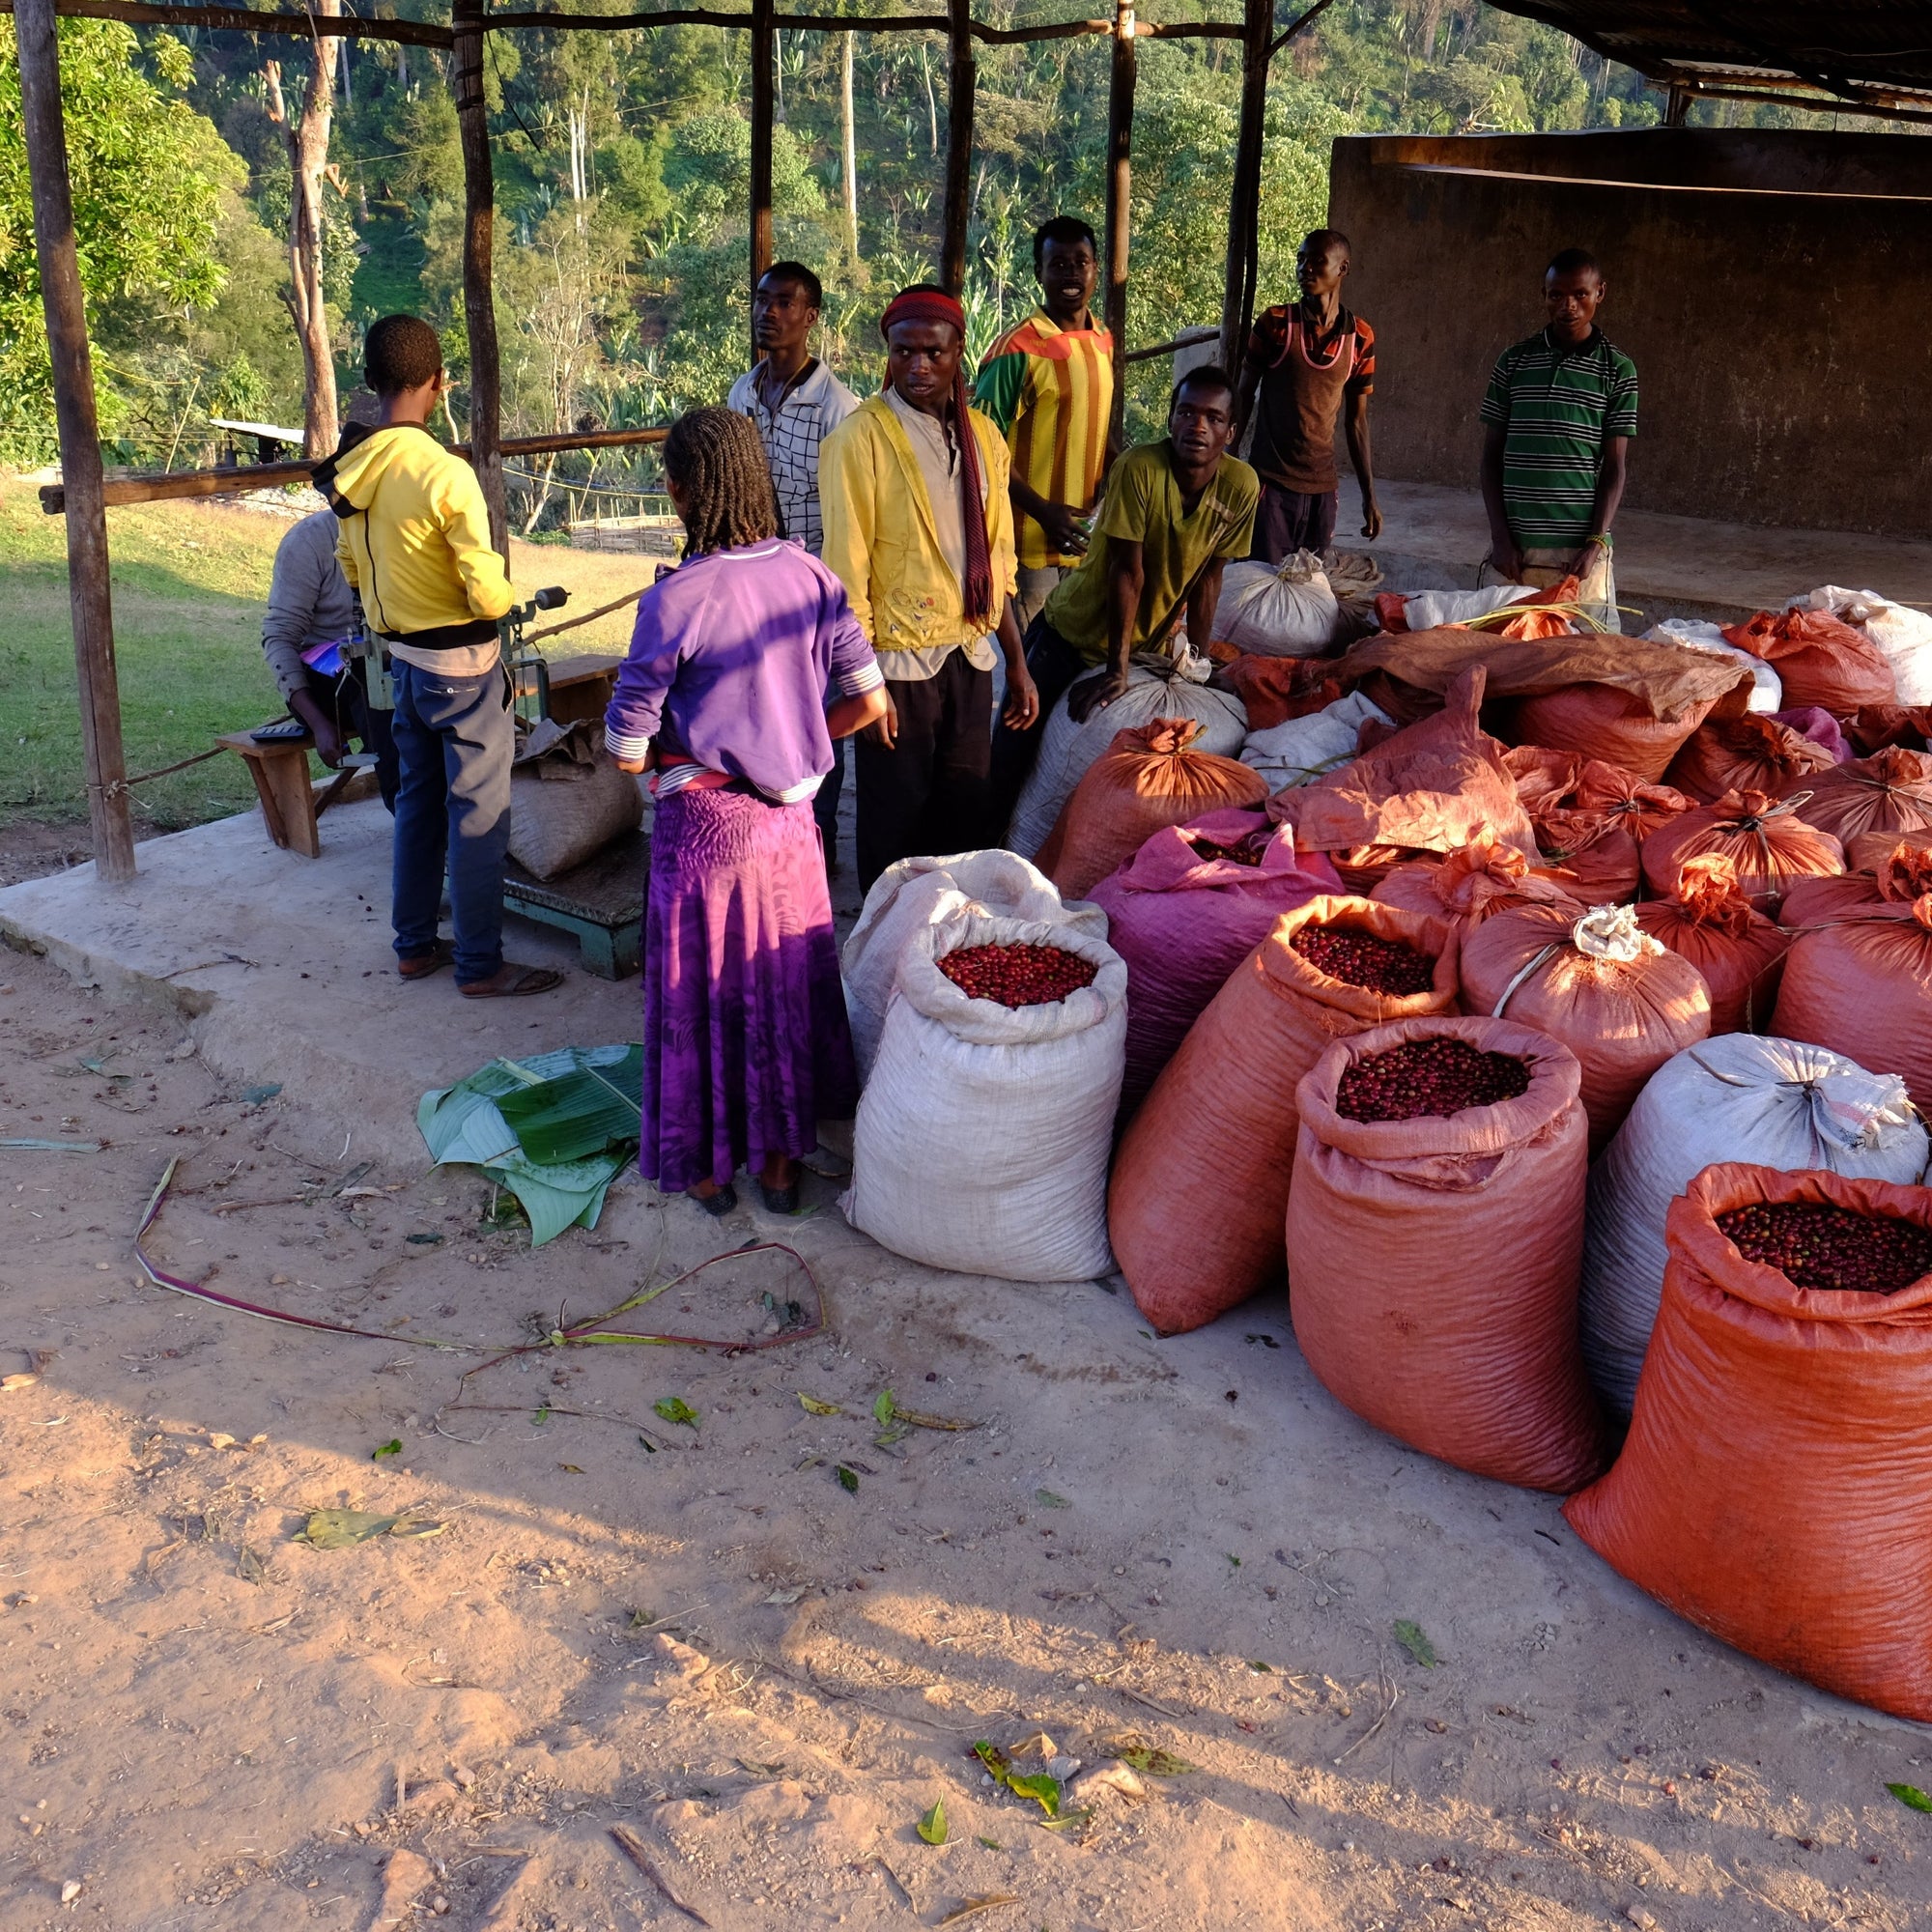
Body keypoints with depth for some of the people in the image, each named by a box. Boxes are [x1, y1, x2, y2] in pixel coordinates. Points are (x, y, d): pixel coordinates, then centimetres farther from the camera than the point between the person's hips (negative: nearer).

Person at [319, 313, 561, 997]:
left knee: (417, 801, 19)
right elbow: (488, 593, -24)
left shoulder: (352, 470, 0)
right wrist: (505, 594, -2)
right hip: (462, 665, -7)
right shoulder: (445, 473, -23)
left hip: (401, 658, 7)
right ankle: (480, 966, 11)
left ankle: (414, 945, 29)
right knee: (478, 813, 3)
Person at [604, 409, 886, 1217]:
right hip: (789, 818, 5)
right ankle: (781, 1158, 30)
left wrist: (669, 752, 5)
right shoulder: (808, 574, -6)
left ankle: (708, 1166, 27)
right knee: (788, 983, 18)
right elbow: (869, 701, -1)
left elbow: (626, 750, -18)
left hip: (704, 825, -4)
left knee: (704, 992, 12)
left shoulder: (674, 599, -21)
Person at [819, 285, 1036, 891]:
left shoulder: (982, 437, 8)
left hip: (970, 658, 6)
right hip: (899, 660, -5)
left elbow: (996, 563, 14)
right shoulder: (861, 437, -10)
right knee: (895, 829, 5)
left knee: (965, 819, 14)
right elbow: (847, 569, -12)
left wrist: (1017, 663, 12)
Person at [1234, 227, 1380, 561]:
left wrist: (1369, 496, 8)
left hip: (1322, 485, 3)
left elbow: (1356, 421, 9)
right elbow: (1244, 397, 2)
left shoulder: (1361, 337, 3)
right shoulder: (1274, 323, -4)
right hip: (1270, 481, -2)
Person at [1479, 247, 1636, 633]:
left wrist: (1595, 543, -10)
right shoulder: (1514, 362, 7)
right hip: (1513, 547, 1)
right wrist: (1501, 537, -3)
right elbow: (1491, 456, 7)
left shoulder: (1617, 370, 4)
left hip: (1580, 550, -1)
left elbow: (1614, 467, 2)